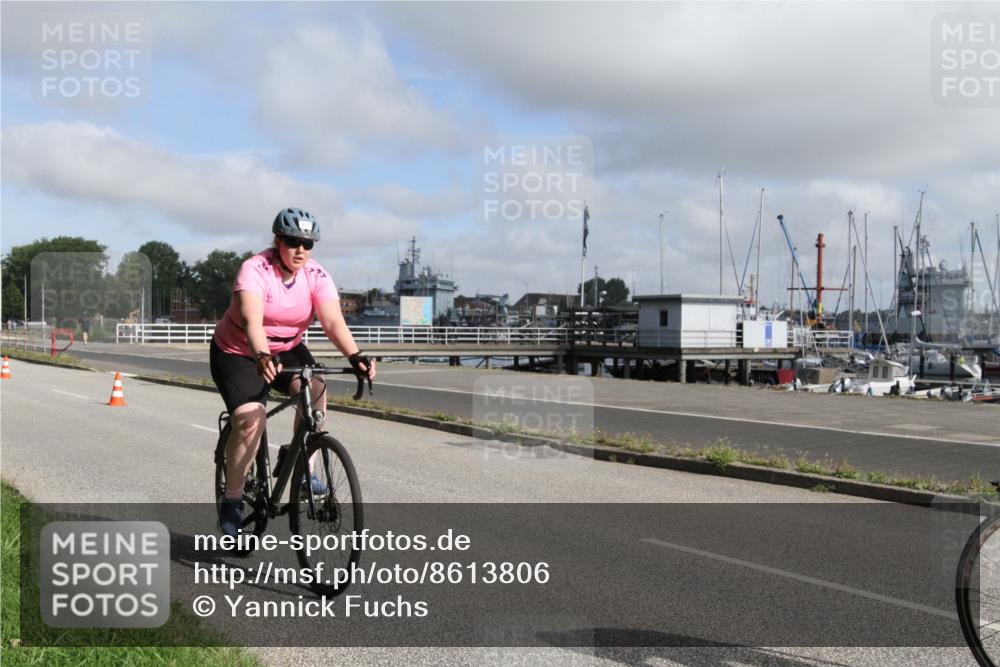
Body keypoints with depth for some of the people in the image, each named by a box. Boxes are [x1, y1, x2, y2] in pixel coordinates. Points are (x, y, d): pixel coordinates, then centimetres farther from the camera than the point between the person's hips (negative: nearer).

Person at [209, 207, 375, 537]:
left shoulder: (316, 276, -12)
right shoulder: (255, 270, -24)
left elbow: (334, 321, -25)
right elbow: (252, 320, -39)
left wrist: (355, 356, -42)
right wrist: (263, 357, -57)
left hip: (287, 350, 4)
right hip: (238, 353, -4)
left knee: (315, 390, -26)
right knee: (249, 420, -23)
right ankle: (231, 501, -5)